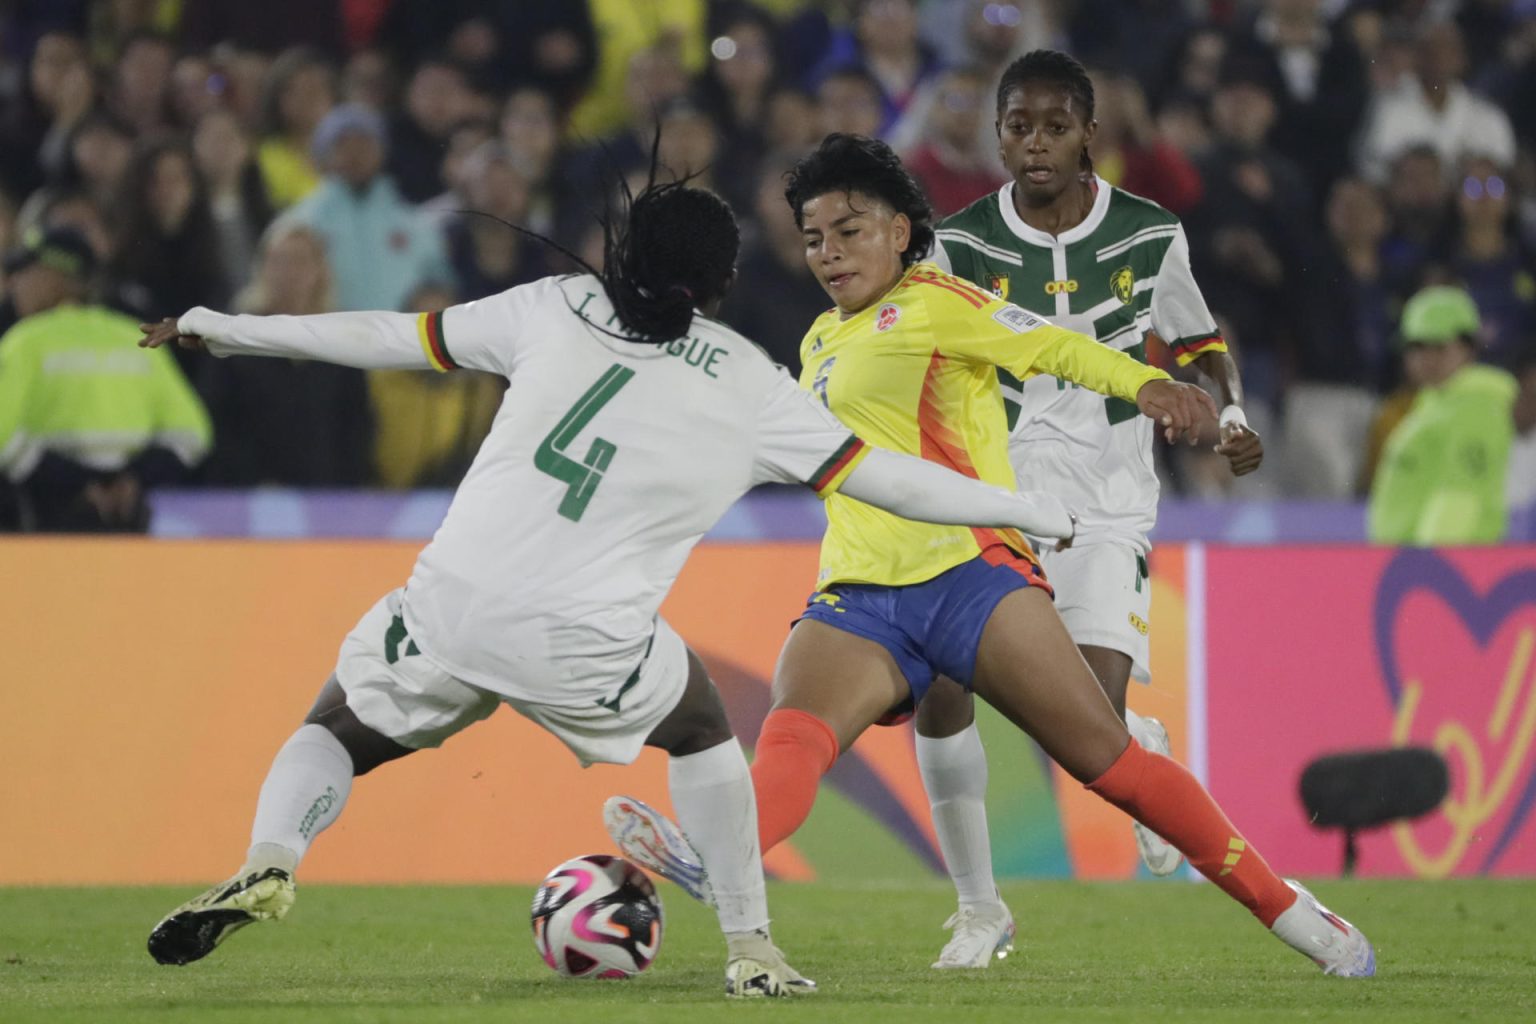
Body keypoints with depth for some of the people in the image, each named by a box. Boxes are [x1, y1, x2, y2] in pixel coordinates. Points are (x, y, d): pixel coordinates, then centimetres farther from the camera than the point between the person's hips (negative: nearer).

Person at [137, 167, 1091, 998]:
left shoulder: (559, 309, 10)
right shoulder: (751, 388, 8)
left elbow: (398, 338, 15)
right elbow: (880, 476, 12)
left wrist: (228, 329, 25)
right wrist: (1025, 509, 27)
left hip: (450, 611, 0)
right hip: (584, 649, 0)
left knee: (338, 730, 23)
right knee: (702, 729, 30)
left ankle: (269, 862, -9)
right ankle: (752, 950, 23)